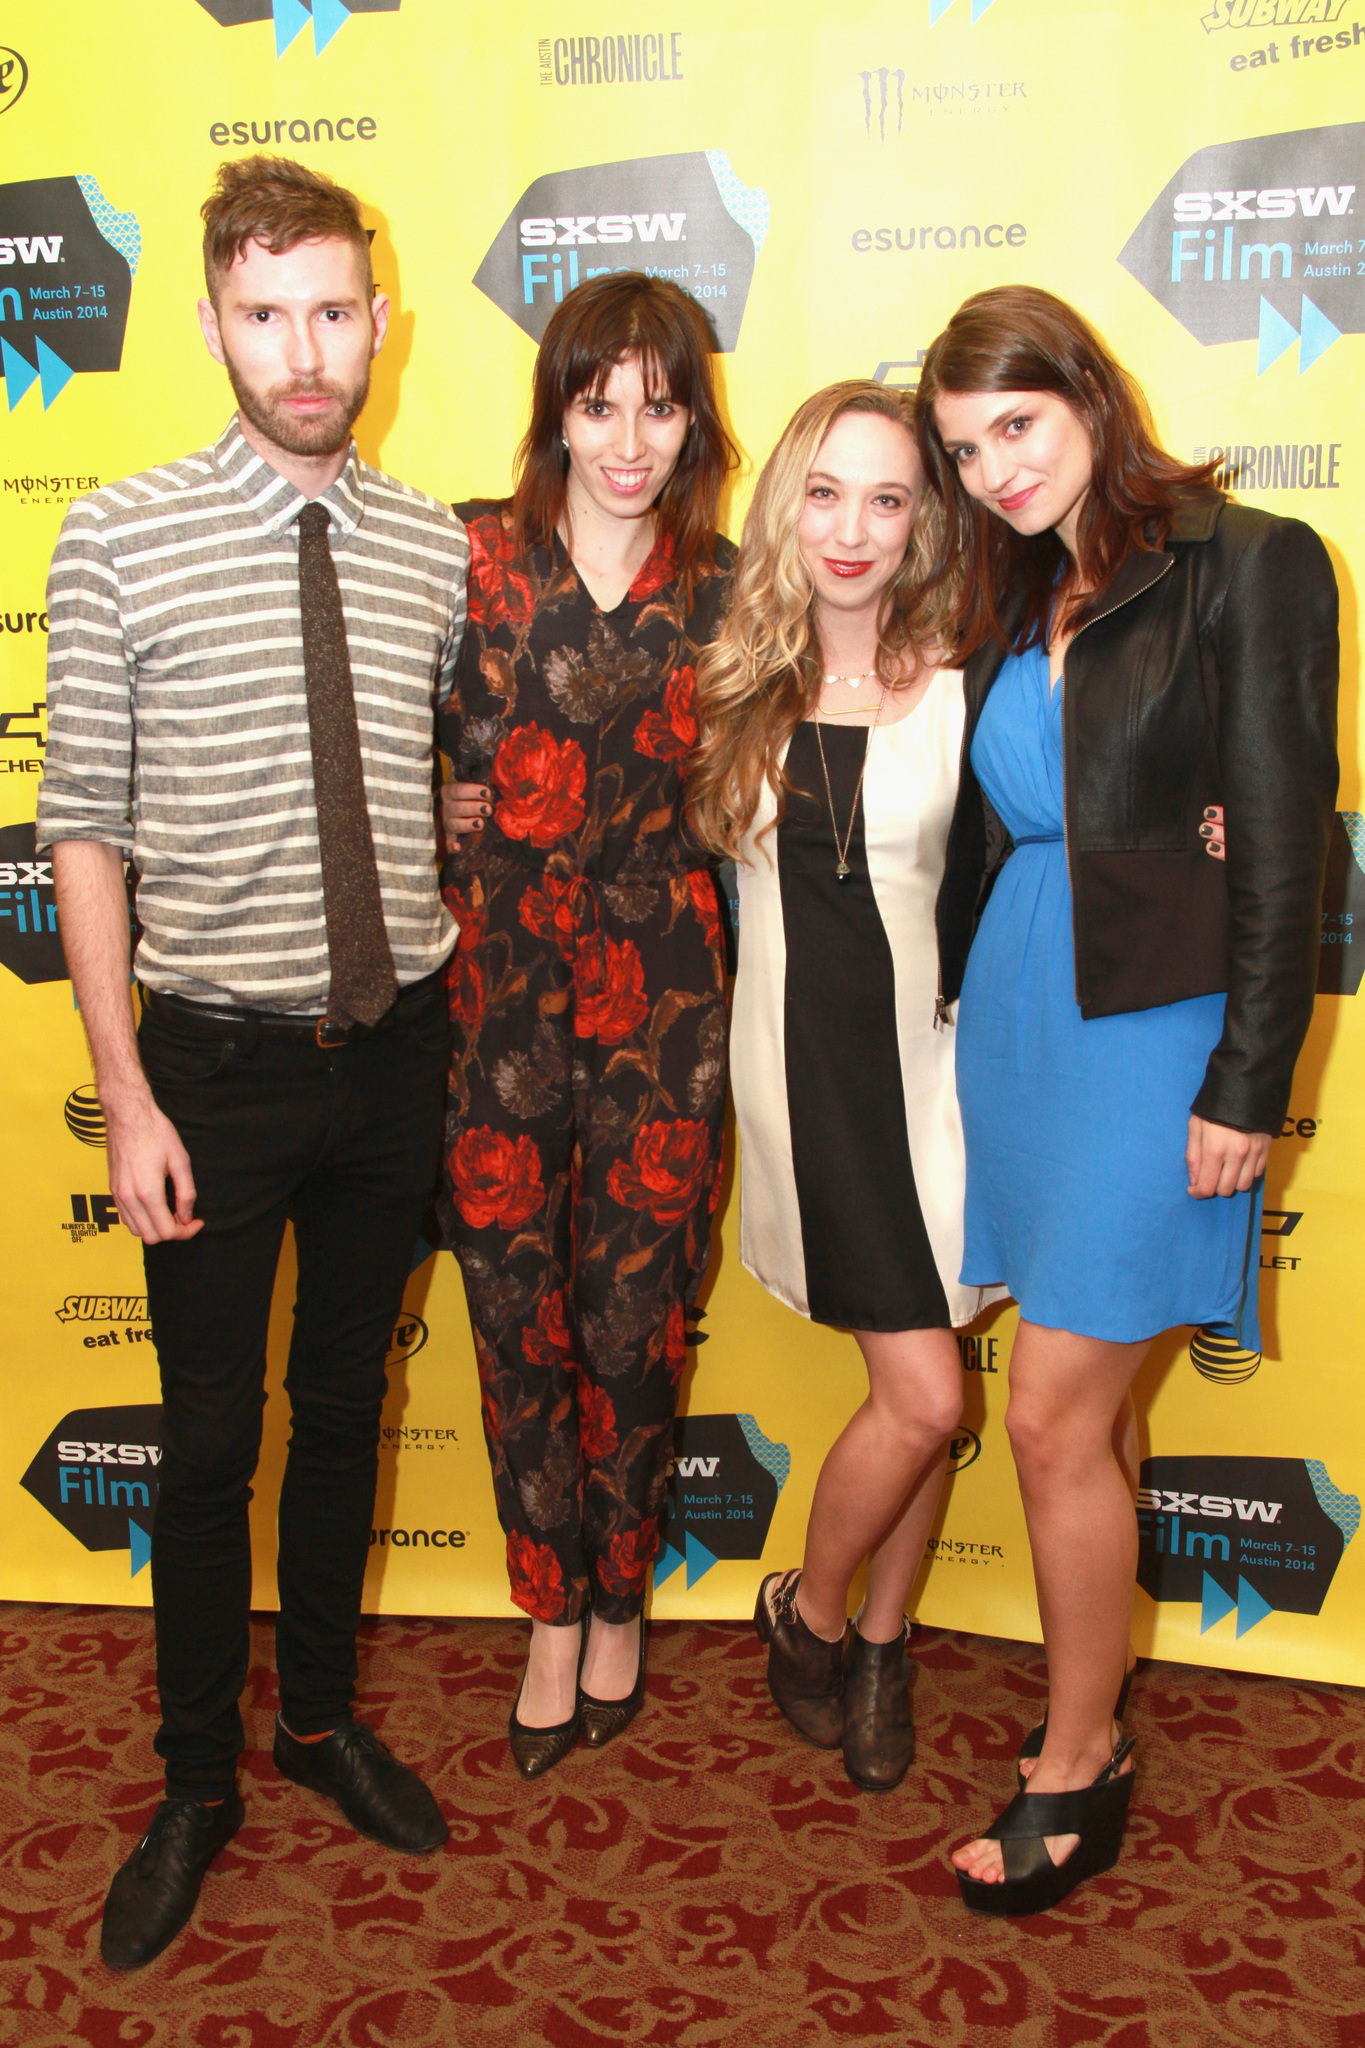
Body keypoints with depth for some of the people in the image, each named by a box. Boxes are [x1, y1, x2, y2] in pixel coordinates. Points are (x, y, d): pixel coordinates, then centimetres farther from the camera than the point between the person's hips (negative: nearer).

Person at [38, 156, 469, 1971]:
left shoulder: (440, 553, 1)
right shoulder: (121, 542, -8)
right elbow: (81, 832, -8)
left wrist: (462, 1017, 6)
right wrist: (127, 1101, -11)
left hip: (398, 1054, 3)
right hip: (221, 1063, -3)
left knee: (346, 1407, 17)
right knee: (210, 1441, 8)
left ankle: (324, 1717, 39)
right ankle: (197, 1785, 30)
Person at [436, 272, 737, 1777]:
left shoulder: (722, 591, 4)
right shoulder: (469, 558, 0)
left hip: (656, 989, 1)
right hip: (494, 986, 0)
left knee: (632, 1316, 8)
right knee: (516, 1308, 7)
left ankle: (618, 1603, 32)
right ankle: (551, 1614, 29)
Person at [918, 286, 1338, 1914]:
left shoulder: (1247, 564, -6)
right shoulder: (1012, 603, 13)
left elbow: (1284, 843, -11)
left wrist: (1249, 1086, -13)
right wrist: (946, 1011, 10)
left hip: (1155, 1030, -6)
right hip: (1014, 1013, 6)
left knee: (1054, 1412, -4)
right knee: (1092, 1403, 14)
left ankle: (1076, 1772, 15)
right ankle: (1094, 1715, 28)